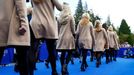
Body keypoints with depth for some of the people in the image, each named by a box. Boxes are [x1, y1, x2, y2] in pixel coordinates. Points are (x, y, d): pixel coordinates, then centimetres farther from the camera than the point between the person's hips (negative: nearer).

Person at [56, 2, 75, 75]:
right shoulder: (70, 17, -5)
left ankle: (63, 68, 11)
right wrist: (73, 34, 8)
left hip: (61, 37, 4)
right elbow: (73, 28, -4)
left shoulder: (60, 17, 5)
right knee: (69, 52, 1)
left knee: (63, 53, 8)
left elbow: (58, 27, 8)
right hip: (69, 37, -4)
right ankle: (65, 66, -18)